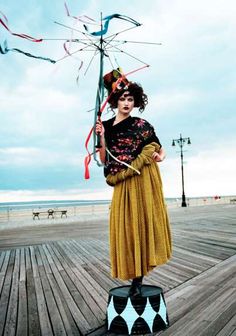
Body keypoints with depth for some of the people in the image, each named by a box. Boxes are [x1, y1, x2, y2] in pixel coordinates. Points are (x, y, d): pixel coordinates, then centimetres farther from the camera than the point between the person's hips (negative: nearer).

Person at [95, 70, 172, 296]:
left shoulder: (141, 125, 3)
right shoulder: (106, 126, 9)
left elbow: (158, 148, 10)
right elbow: (104, 160, 6)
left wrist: (160, 155, -12)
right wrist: (102, 137, -6)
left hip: (142, 180, -2)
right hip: (123, 183, 2)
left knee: (141, 222, 0)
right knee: (125, 225, 2)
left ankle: (138, 275, 13)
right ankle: (136, 277, 14)